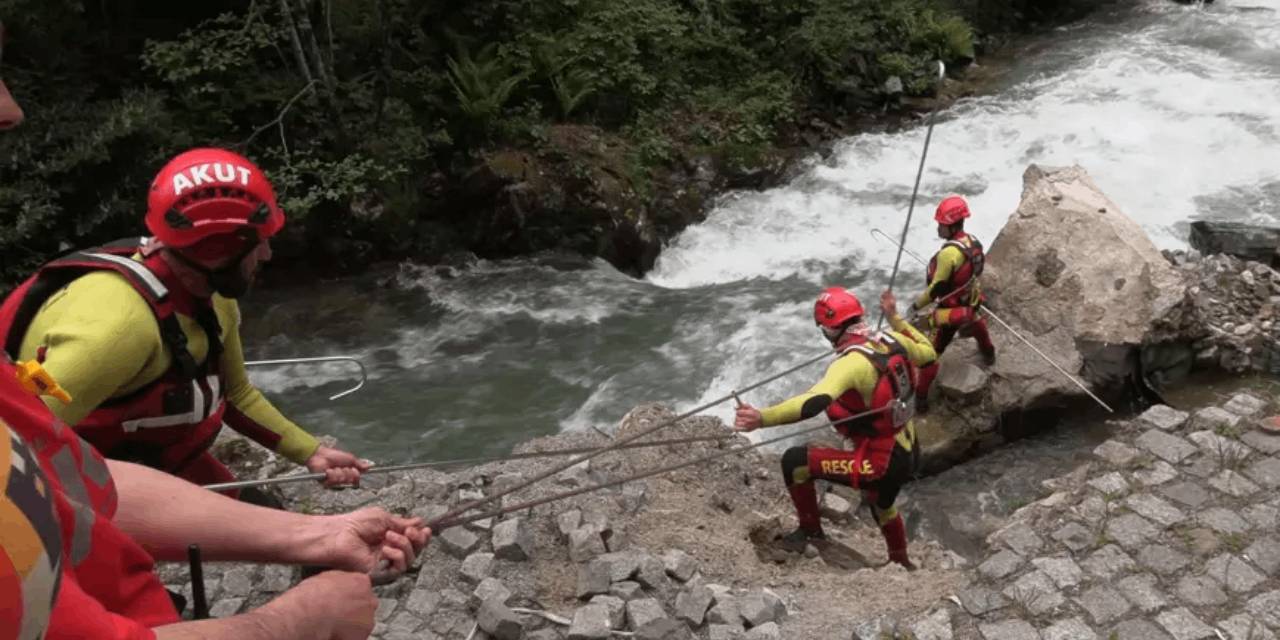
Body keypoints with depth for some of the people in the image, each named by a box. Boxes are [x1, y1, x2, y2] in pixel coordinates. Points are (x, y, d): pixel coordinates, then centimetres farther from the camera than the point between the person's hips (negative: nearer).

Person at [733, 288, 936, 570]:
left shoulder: (852, 363, -30)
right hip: (907, 454, 9)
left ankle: (810, 529, 15)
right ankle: (901, 563, 64)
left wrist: (762, 417, -56)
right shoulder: (893, 341, -7)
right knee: (882, 507, 38)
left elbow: (815, 401, -47)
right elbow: (928, 353, 15)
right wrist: (895, 318, 21)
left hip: (879, 464, -9)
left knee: (794, 461, -6)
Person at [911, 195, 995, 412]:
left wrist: (918, 304, -12)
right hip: (972, 301, 8)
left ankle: (920, 398, 7)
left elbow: (937, 288, -26)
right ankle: (988, 353, 70)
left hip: (950, 310, -8)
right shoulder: (974, 241, -9)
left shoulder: (949, 253, -34)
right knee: (976, 324, 41)